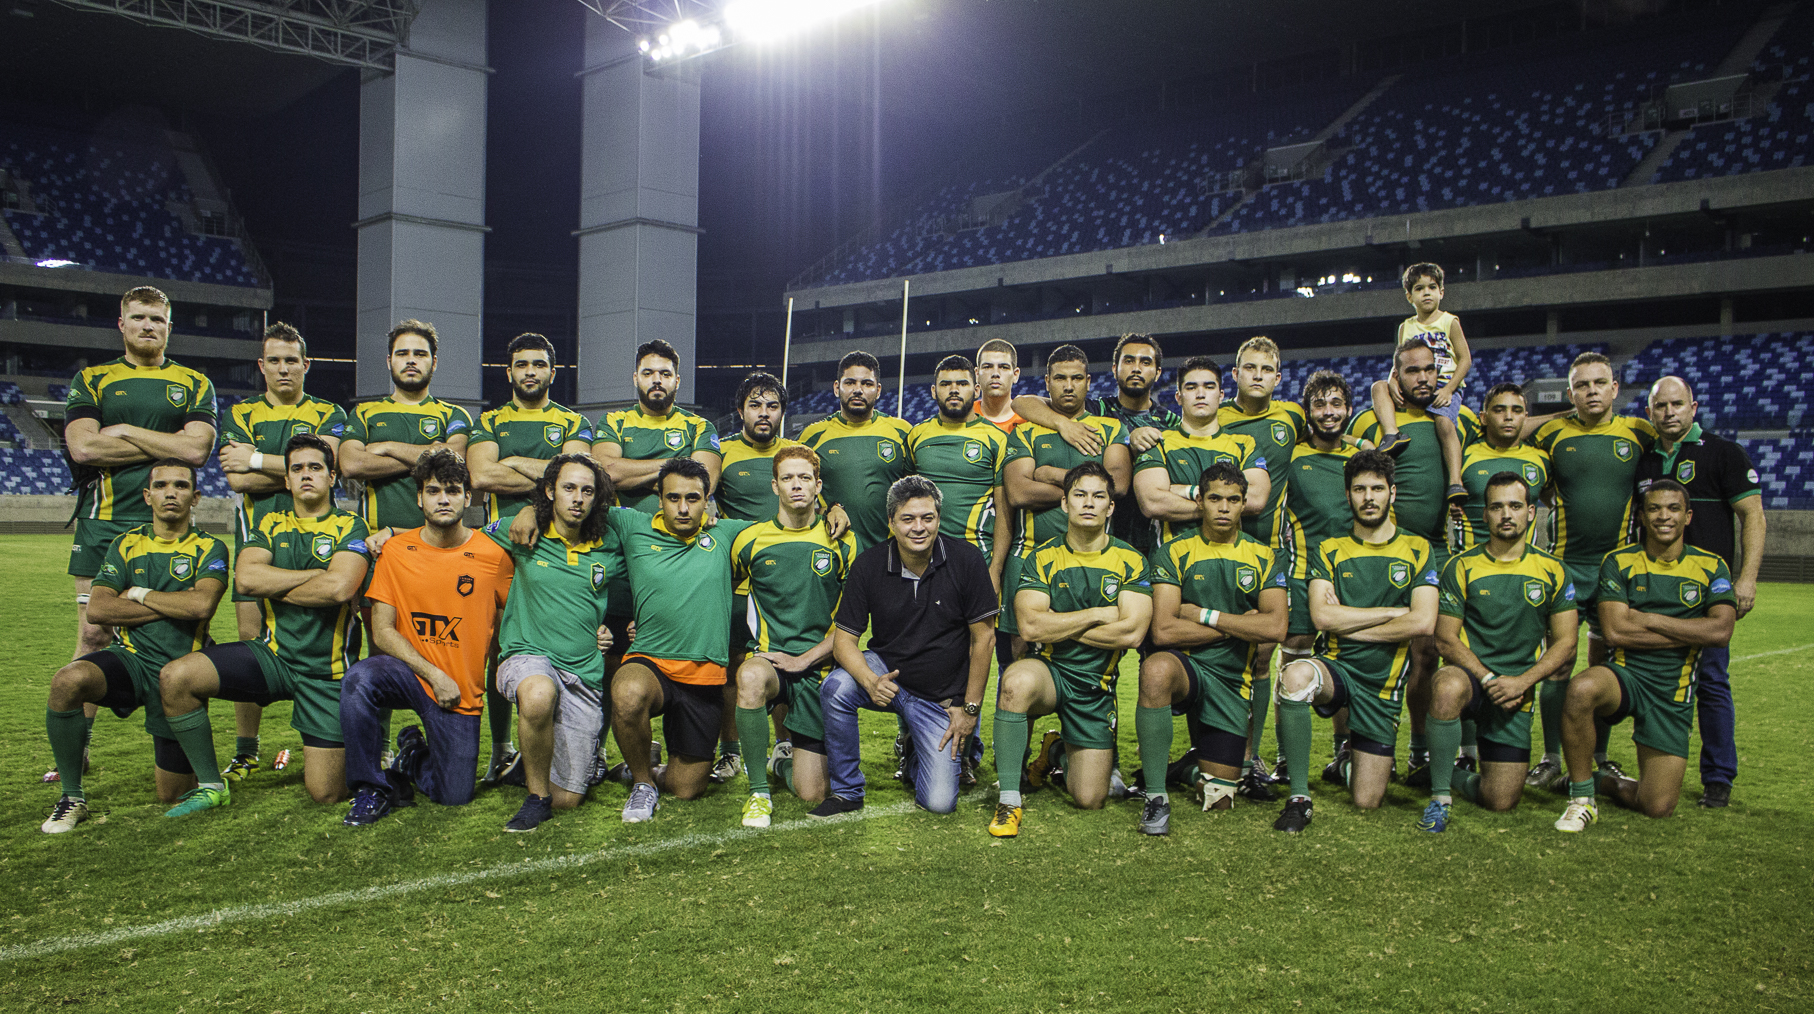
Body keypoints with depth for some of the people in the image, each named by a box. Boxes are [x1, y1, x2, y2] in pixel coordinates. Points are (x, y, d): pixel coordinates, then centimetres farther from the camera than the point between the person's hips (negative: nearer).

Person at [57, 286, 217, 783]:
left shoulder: (194, 384, 11)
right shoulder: (91, 381, 11)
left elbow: (197, 449, -5)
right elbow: (83, 446, -6)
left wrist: (125, 431, -5)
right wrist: (165, 443, -6)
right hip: (103, 524, 0)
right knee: (93, 635, -1)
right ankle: (76, 746, 9)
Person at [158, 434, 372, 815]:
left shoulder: (349, 527, -3)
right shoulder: (271, 525, 10)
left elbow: (339, 587, -21)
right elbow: (245, 577, -9)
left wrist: (276, 588, -7)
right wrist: (317, 575, -12)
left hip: (326, 670, -4)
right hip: (273, 653, 4)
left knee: (325, 795, -6)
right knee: (175, 677, -19)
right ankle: (211, 785, -1)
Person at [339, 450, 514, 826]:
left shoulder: (494, 556, -5)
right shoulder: (395, 550, -3)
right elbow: (382, 630, -5)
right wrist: (433, 675, -15)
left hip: (463, 690, 0)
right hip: (408, 671, 0)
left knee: (455, 795, -4)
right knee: (360, 679, -34)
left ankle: (413, 756, 32)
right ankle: (373, 787, -13)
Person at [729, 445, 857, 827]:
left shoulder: (842, 543, 2)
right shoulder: (749, 540, 3)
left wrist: (804, 659, -10)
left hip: (819, 667, 0)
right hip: (769, 657, 0)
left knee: (812, 794, -4)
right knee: (750, 677, -40)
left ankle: (786, 757, 34)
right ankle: (759, 792, -20)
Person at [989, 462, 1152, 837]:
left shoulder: (1130, 562, -2)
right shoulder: (1043, 558, -2)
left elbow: (1131, 633, -14)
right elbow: (1031, 625, -16)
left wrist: (1059, 627, -11)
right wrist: (1098, 614, -14)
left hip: (1097, 683, 1)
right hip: (1049, 672, -1)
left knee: (1090, 800, -2)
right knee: (1017, 679, -40)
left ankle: (1060, 750, 35)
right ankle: (1009, 799, -24)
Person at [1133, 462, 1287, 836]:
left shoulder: (1264, 558, 6)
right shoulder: (1174, 553, -1)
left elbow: (1275, 628, -9)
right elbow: (1163, 631, -13)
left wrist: (1204, 615, -11)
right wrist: (1240, 624, -7)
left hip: (1233, 682, 3)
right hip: (1186, 666, -2)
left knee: (1219, 801, 2)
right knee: (1156, 669, -41)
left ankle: (1206, 760, 40)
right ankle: (1156, 798, -28)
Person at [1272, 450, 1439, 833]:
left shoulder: (1417, 550, 5)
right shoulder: (1329, 551, 6)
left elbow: (1423, 623, -9)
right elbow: (1322, 616, -10)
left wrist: (1348, 625, -7)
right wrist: (1394, 611, -8)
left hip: (1383, 680, 1)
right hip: (1336, 667, -1)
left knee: (1367, 802, 0)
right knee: (1295, 675, -40)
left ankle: (1353, 757, 38)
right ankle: (1299, 799, -26)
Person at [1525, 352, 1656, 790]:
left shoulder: (1639, 433, 4)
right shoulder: (1552, 432, 1)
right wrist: (1564, 417, 9)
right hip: (1563, 564, -1)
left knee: (1605, 663, 8)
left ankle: (1599, 759, 20)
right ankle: (1551, 759, 6)